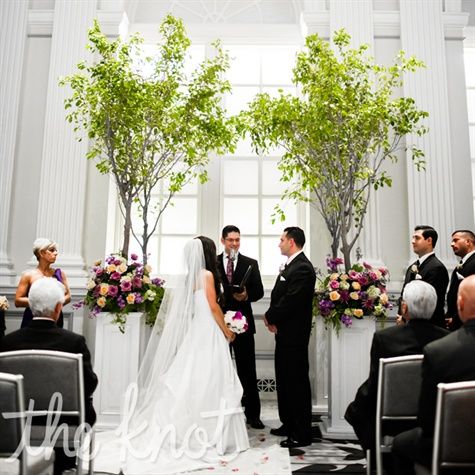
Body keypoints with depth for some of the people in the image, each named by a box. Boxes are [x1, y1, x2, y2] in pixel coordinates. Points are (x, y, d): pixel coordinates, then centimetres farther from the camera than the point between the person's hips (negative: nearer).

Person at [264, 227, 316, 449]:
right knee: (285, 380, 18)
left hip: (294, 334, -10)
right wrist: (272, 317, -3)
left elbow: (289, 301, -23)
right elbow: (279, 296, 13)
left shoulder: (302, 268, -18)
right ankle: (289, 424, 31)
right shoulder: (291, 265, 14)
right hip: (285, 332, 10)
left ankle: (301, 434, 9)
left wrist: (271, 318, -9)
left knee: (297, 382, -1)